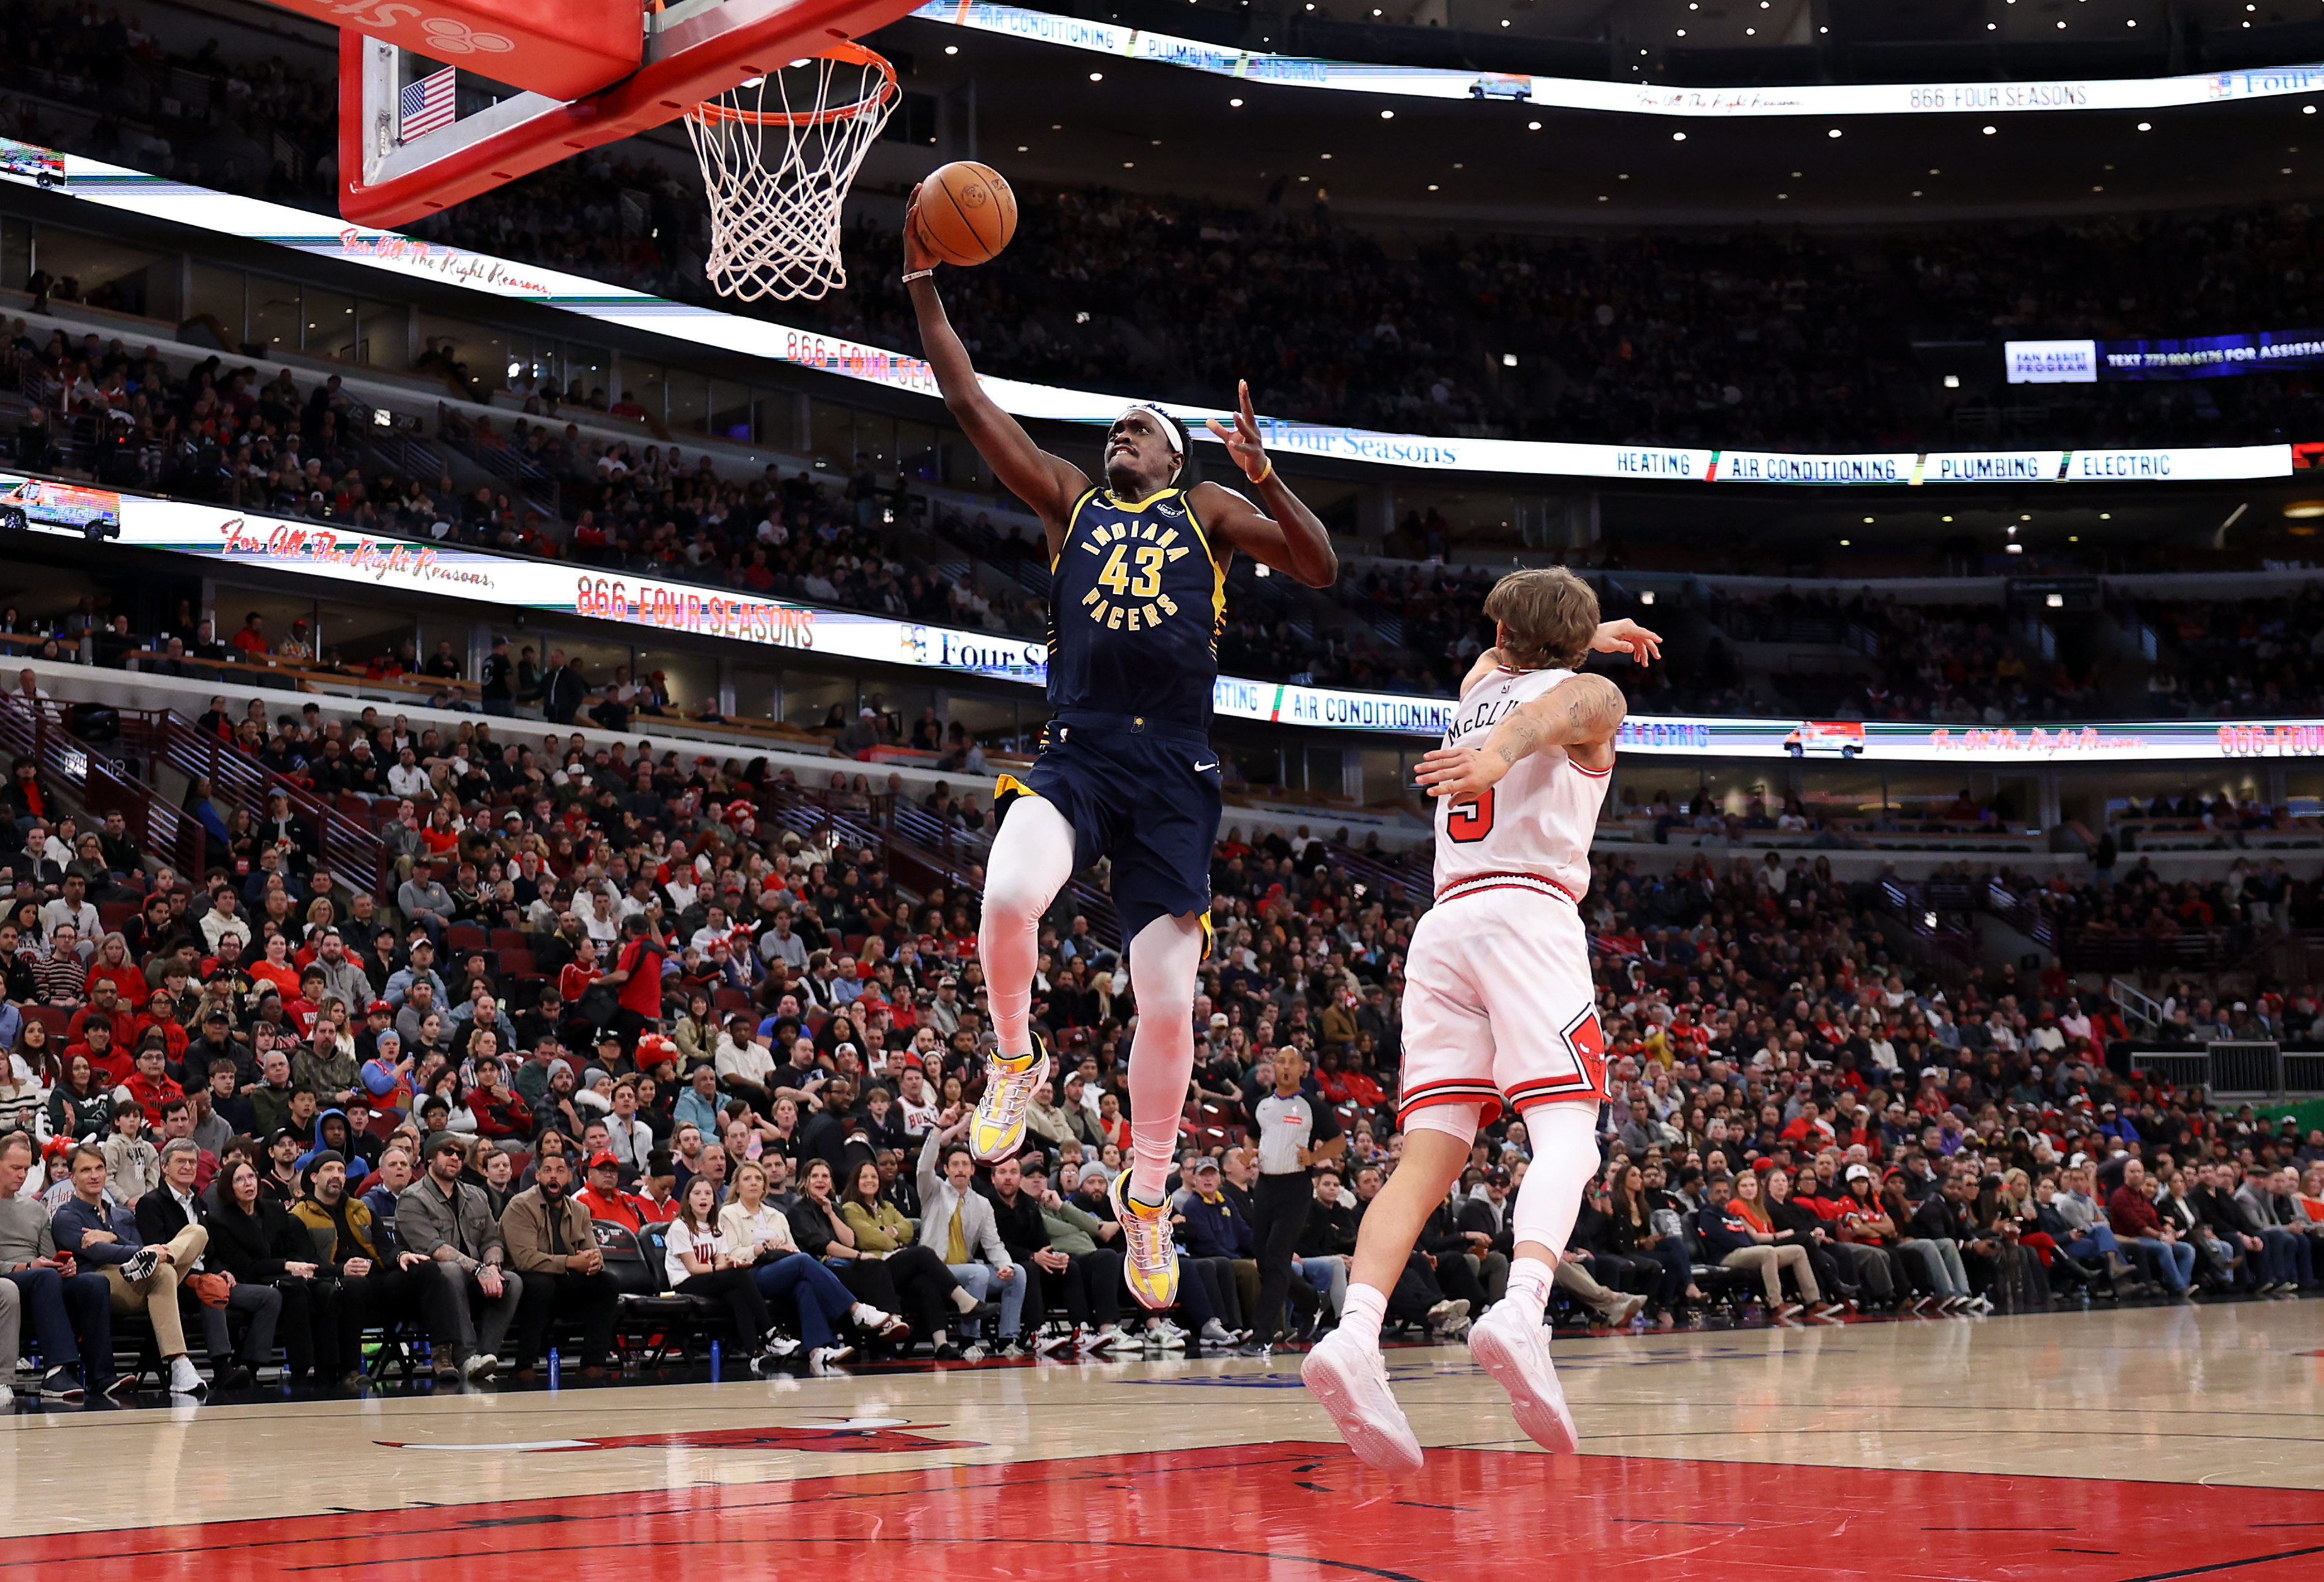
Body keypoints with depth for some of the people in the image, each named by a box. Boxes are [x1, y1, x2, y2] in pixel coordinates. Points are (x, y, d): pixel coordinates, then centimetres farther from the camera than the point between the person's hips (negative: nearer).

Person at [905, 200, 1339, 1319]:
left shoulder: (1208, 510, 15)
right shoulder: (1067, 500, 18)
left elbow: (1320, 569, 3)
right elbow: (969, 403, 11)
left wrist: (1264, 478, -10)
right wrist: (924, 287, 5)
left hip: (1173, 775, 0)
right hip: (1075, 755, 0)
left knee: (1168, 1002, -3)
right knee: (1007, 899, -32)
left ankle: (1146, 1193, 18)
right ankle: (1016, 1060, -1)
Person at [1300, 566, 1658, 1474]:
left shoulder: (1477, 689, 30)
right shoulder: (1591, 694, 13)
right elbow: (1551, 707, -14)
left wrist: (1597, 637, 73)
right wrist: (1503, 752, -36)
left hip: (1442, 923, 5)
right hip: (1528, 914, -5)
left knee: (1428, 1158, -5)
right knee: (1566, 1134, -14)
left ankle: (1356, 1332, -27)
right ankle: (1521, 1307, -41)